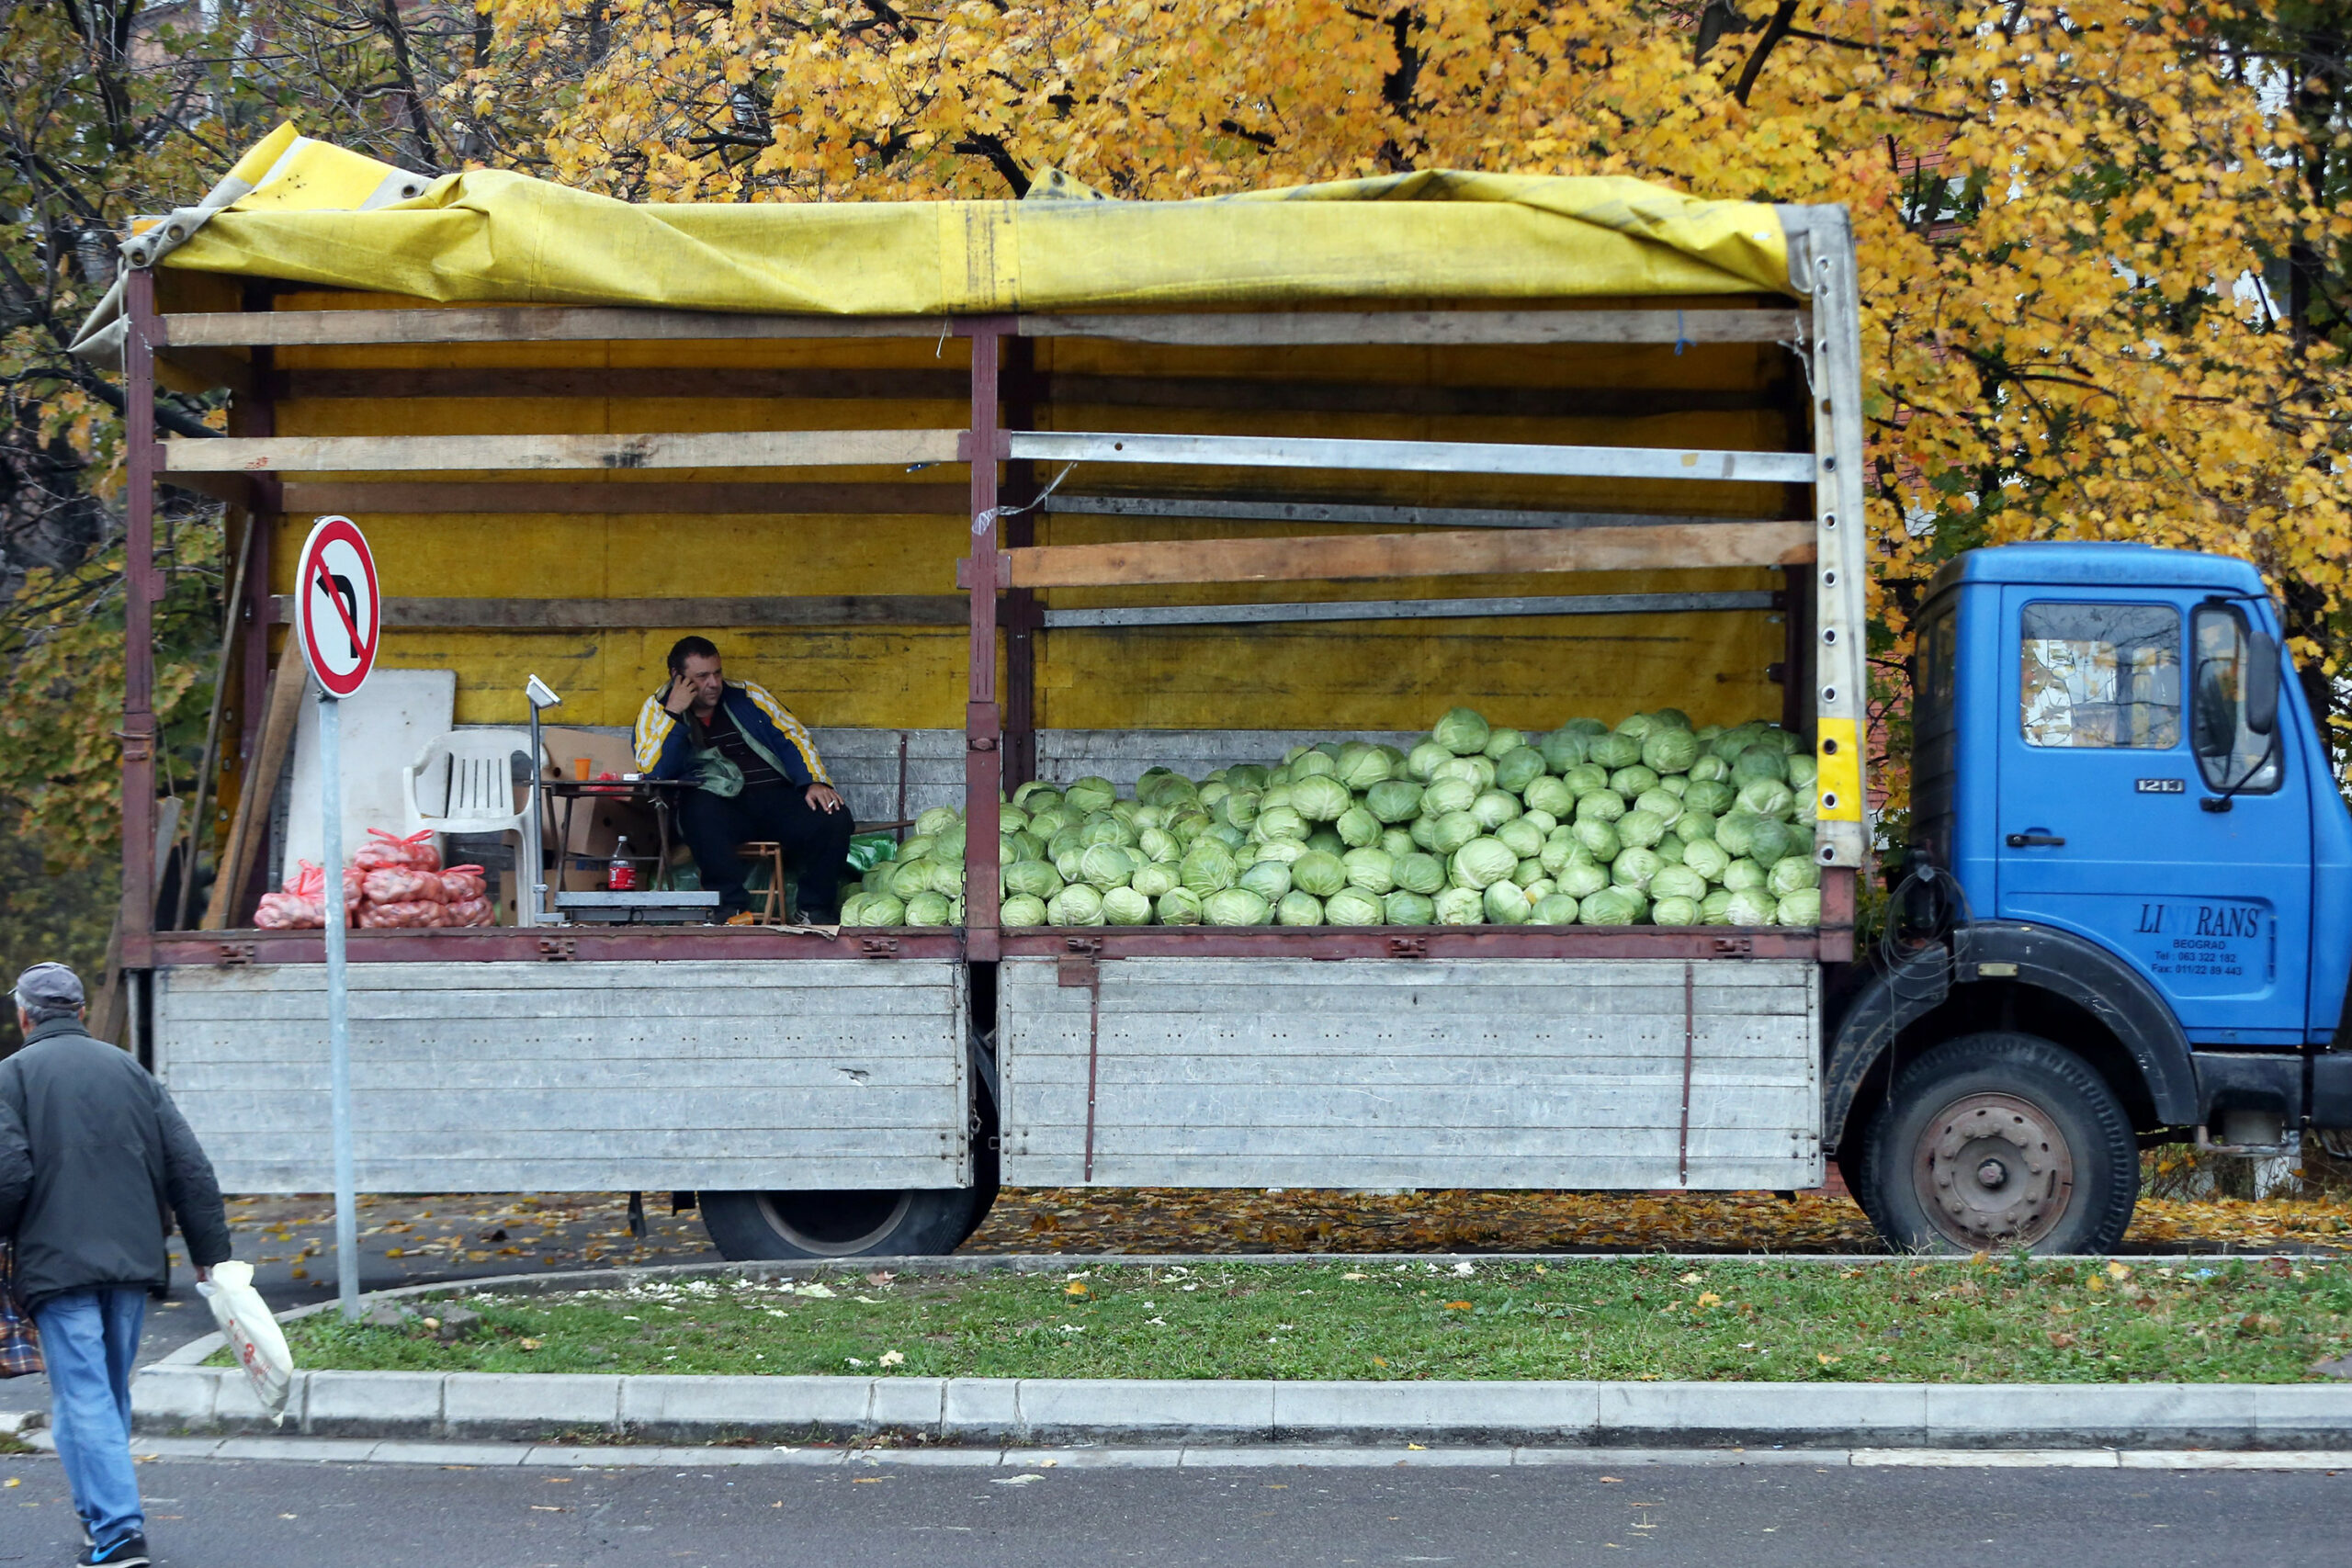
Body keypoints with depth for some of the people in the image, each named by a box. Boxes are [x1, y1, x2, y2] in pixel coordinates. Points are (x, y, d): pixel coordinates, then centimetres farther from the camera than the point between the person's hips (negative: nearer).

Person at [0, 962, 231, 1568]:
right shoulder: (128, 1069, 11)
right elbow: (190, 1168, 8)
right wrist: (211, 1253, 12)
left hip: (57, 1263, -5)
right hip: (133, 1260, 5)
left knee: (82, 1399, -5)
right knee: (112, 1394, 18)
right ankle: (105, 1513, 27)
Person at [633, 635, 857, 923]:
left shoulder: (746, 696, 18)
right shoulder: (657, 710, 10)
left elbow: (792, 737, 12)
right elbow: (653, 771, -5)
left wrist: (815, 782, -5)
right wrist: (673, 714, -9)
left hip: (775, 796, 3)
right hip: (719, 805, -3)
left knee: (835, 819, -24)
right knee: (701, 808, -40)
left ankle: (816, 910, -10)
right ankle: (731, 908, -34)